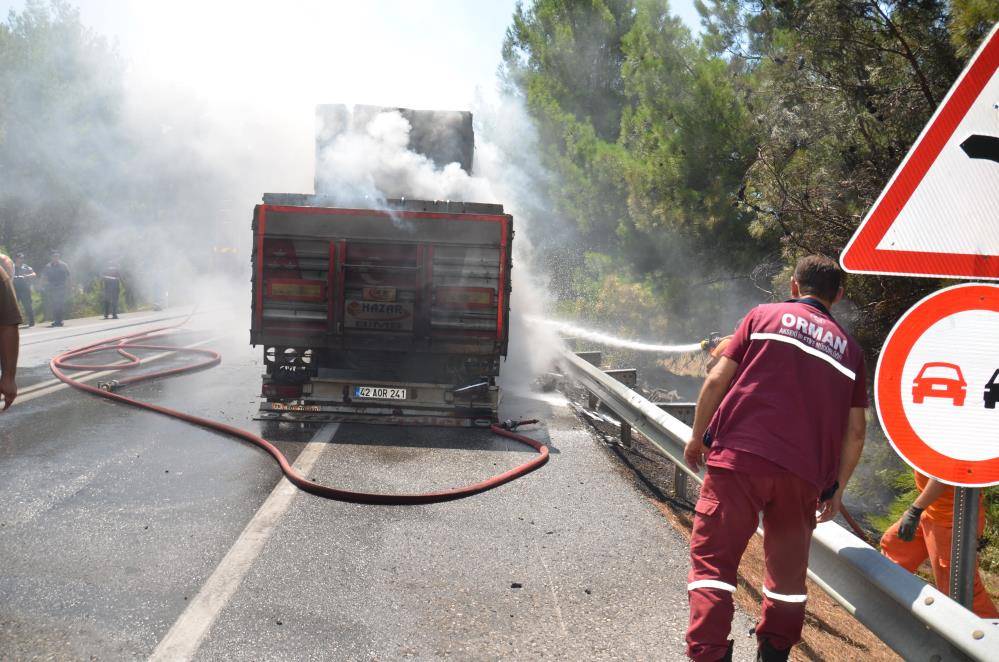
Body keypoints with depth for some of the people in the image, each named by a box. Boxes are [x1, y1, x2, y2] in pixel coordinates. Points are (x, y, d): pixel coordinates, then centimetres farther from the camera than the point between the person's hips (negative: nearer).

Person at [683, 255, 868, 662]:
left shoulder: (765, 316, 10)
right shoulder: (849, 349, 18)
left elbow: (717, 380, 2)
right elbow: (856, 430, 14)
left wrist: (697, 437, 12)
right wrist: (837, 487, 23)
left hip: (739, 457, -3)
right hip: (804, 473, 3)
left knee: (712, 559, 0)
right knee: (788, 571, 19)